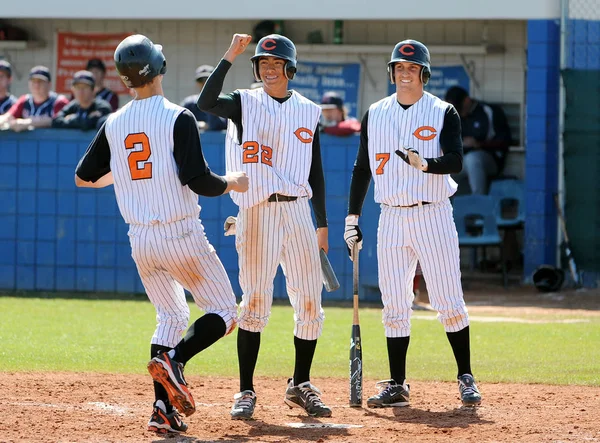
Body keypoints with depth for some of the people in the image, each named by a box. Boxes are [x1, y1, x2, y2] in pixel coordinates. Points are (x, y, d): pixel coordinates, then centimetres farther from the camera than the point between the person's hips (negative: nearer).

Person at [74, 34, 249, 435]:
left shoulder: (114, 124, 5)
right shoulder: (178, 118, -12)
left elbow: (83, 178, 13)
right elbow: (197, 180, -18)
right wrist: (232, 184, 1)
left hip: (140, 242, 6)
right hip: (181, 237, -6)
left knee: (171, 318, 19)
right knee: (224, 314, 6)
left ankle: (163, 409, 5)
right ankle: (173, 359, -20)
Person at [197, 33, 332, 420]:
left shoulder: (309, 112, 12)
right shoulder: (245, 103, 3)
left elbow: (315, 171, 15)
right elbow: (206, 102, -19)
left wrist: (322, 224, 13)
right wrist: (231, 57, -21)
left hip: (298, 210, 4)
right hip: (258, 211, -4)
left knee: (310, 302, 4)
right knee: (256, 301, -8)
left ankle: (301, 386, 18)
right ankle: (246, 392, -3)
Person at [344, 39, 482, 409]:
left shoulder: (443, 113, -1)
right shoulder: (375, 114, 10)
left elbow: (455, 161, -14)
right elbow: (362, 168, 15)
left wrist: (425, 163, -34)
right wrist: (353, 217, 10)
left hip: (433, 215, -3)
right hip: (392, 218, 3)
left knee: (450, 302, -4)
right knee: (394, 306, 3)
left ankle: (466, 378, 6)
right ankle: (397, 386, 7)